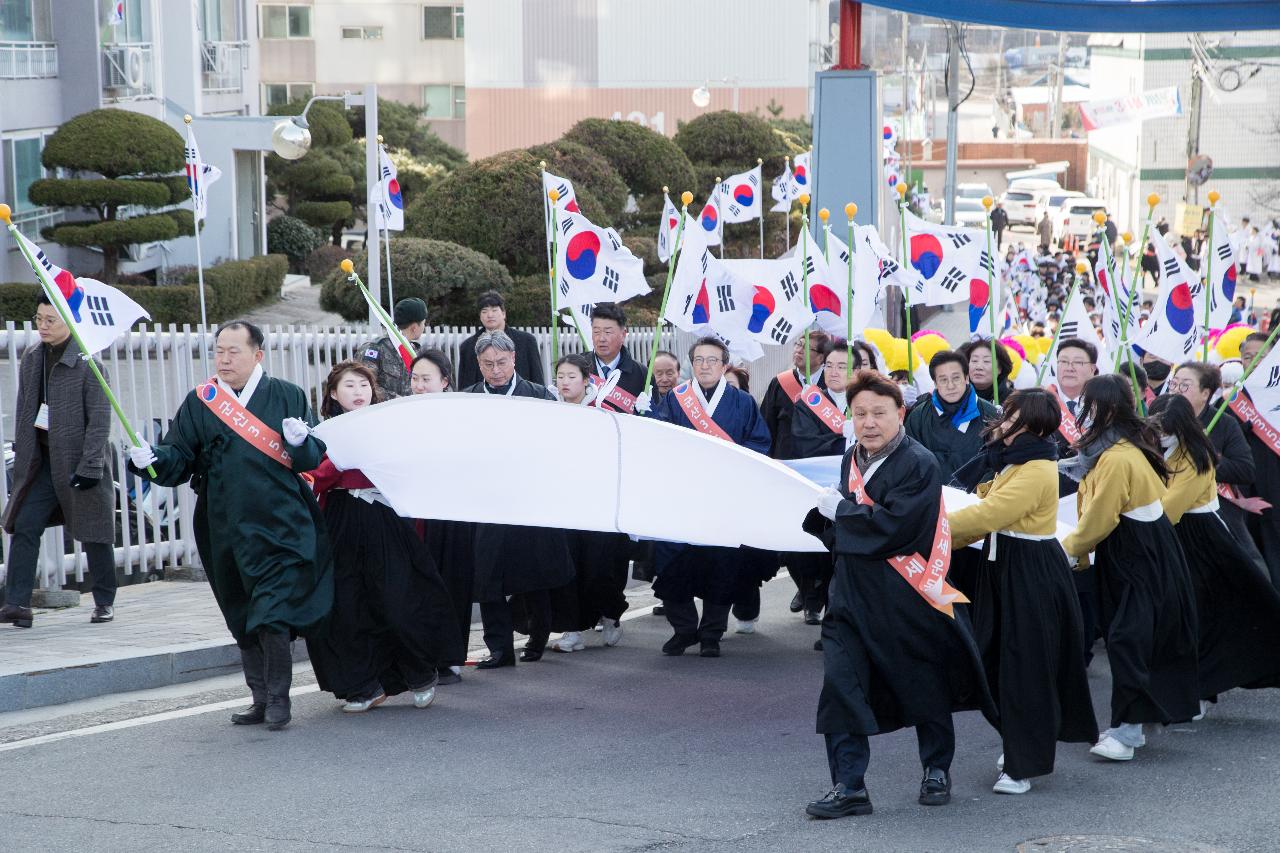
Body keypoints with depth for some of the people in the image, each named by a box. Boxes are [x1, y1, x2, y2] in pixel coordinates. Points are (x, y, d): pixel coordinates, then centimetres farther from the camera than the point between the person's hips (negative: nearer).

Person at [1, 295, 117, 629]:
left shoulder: (87, 362, -12)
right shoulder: (31, 359, 6)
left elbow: (99, 420, -14)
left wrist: (90, 465, -19)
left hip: (77, 461, -5)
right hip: (41, 461, 5)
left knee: (94, 534, 6)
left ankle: (105, 602, 21)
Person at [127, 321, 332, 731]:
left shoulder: (288, 397, 4)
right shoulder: (198, 404, 10)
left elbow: (316, 455, 3)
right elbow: (178, 459, 6)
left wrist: (300, 441, -18)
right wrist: (151, 458, -14)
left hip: (280, 526, -3)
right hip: (226, 531, 3)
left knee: (272, 618, -11)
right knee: (243, 622, 10)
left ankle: (278, 698, 2)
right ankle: (261, 698, 22)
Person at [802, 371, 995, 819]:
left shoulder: (918, 464, -16)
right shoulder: (852, 459, 7)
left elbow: (893, 526, -27)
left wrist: (839, 510, -15)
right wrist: (829, 519, -6)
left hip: (906, 598, -6)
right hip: (853, 592, 6)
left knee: (924, 686, 12)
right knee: (841, 683, -6)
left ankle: (937, 770, 33)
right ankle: (848, 786, -1)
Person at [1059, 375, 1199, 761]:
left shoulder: (1116, 459, -23)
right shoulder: (1120, 448, 9)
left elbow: (1098, 520, -20)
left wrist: (1069, 549, -6)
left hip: (1140, 558, -10)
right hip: (1134, 552, 10)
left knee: (1127, 639, -10)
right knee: (1127, 637, 12)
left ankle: (1128, 729, -8)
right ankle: (1129, 724, 19)